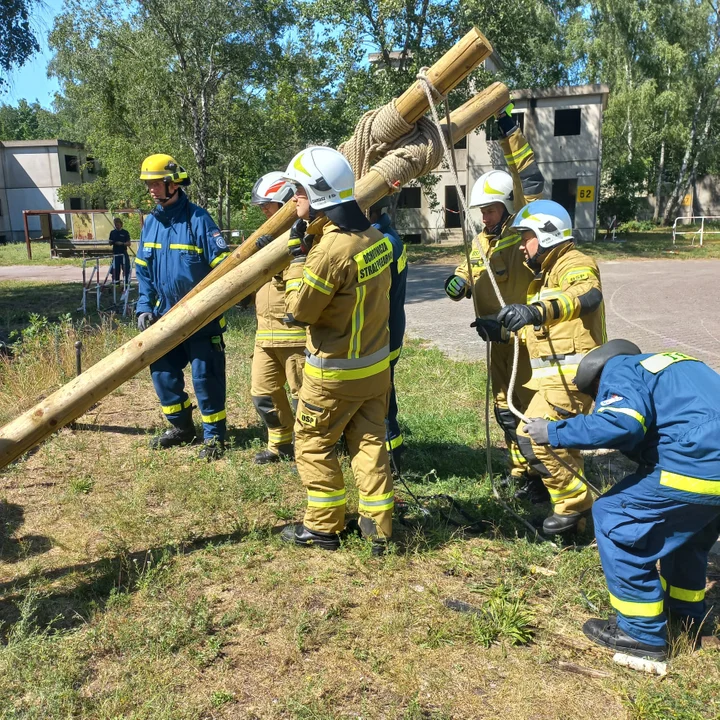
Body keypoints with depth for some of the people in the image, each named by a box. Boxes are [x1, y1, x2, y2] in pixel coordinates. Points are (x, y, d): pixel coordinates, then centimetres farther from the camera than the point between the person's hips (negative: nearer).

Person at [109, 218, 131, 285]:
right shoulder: (112, 232, 9)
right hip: (115, 254, 3)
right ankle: (116, 282, 12)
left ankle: (127, 283, 3)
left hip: (124, 253, -3)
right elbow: (110, 243, 12)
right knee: (115, 269, 4)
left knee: (126, 269, -3)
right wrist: (110, 242, -11)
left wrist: (122, 243, -19)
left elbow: (129, 243, -2)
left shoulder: (125, 232, 0)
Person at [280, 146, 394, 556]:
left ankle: (324, 526, 21)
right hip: (377, 364, 7)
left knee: (313, 444, 10)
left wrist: (304, 261, -1)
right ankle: (379, 527, 18)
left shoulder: (329, 250, -24)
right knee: (370, 442, 13)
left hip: (335, 372, -7)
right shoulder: (376, 237, 1)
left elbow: (299, 313, -15)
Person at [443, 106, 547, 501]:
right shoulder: (482, 240, 9)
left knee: (531, 406, -2)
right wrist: (459, 280, -3)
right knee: (505, 408, 14)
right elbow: (471, 269, 22)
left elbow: (529, 184, -21)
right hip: (497, 338, 8)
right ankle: (522, 471, 29)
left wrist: (509, 130, -23)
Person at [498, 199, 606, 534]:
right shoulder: (547, 272, 22)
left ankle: (574, 502, 0)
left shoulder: (574, 264, -10)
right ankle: (577, 512, 31)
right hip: (559, 374, 11)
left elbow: (588, 295, -36)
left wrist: (538, 310, -52)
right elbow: (537, 329, 29)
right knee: (561, 442, 18)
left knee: (533, 436, -14)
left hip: (571, 374, -11)